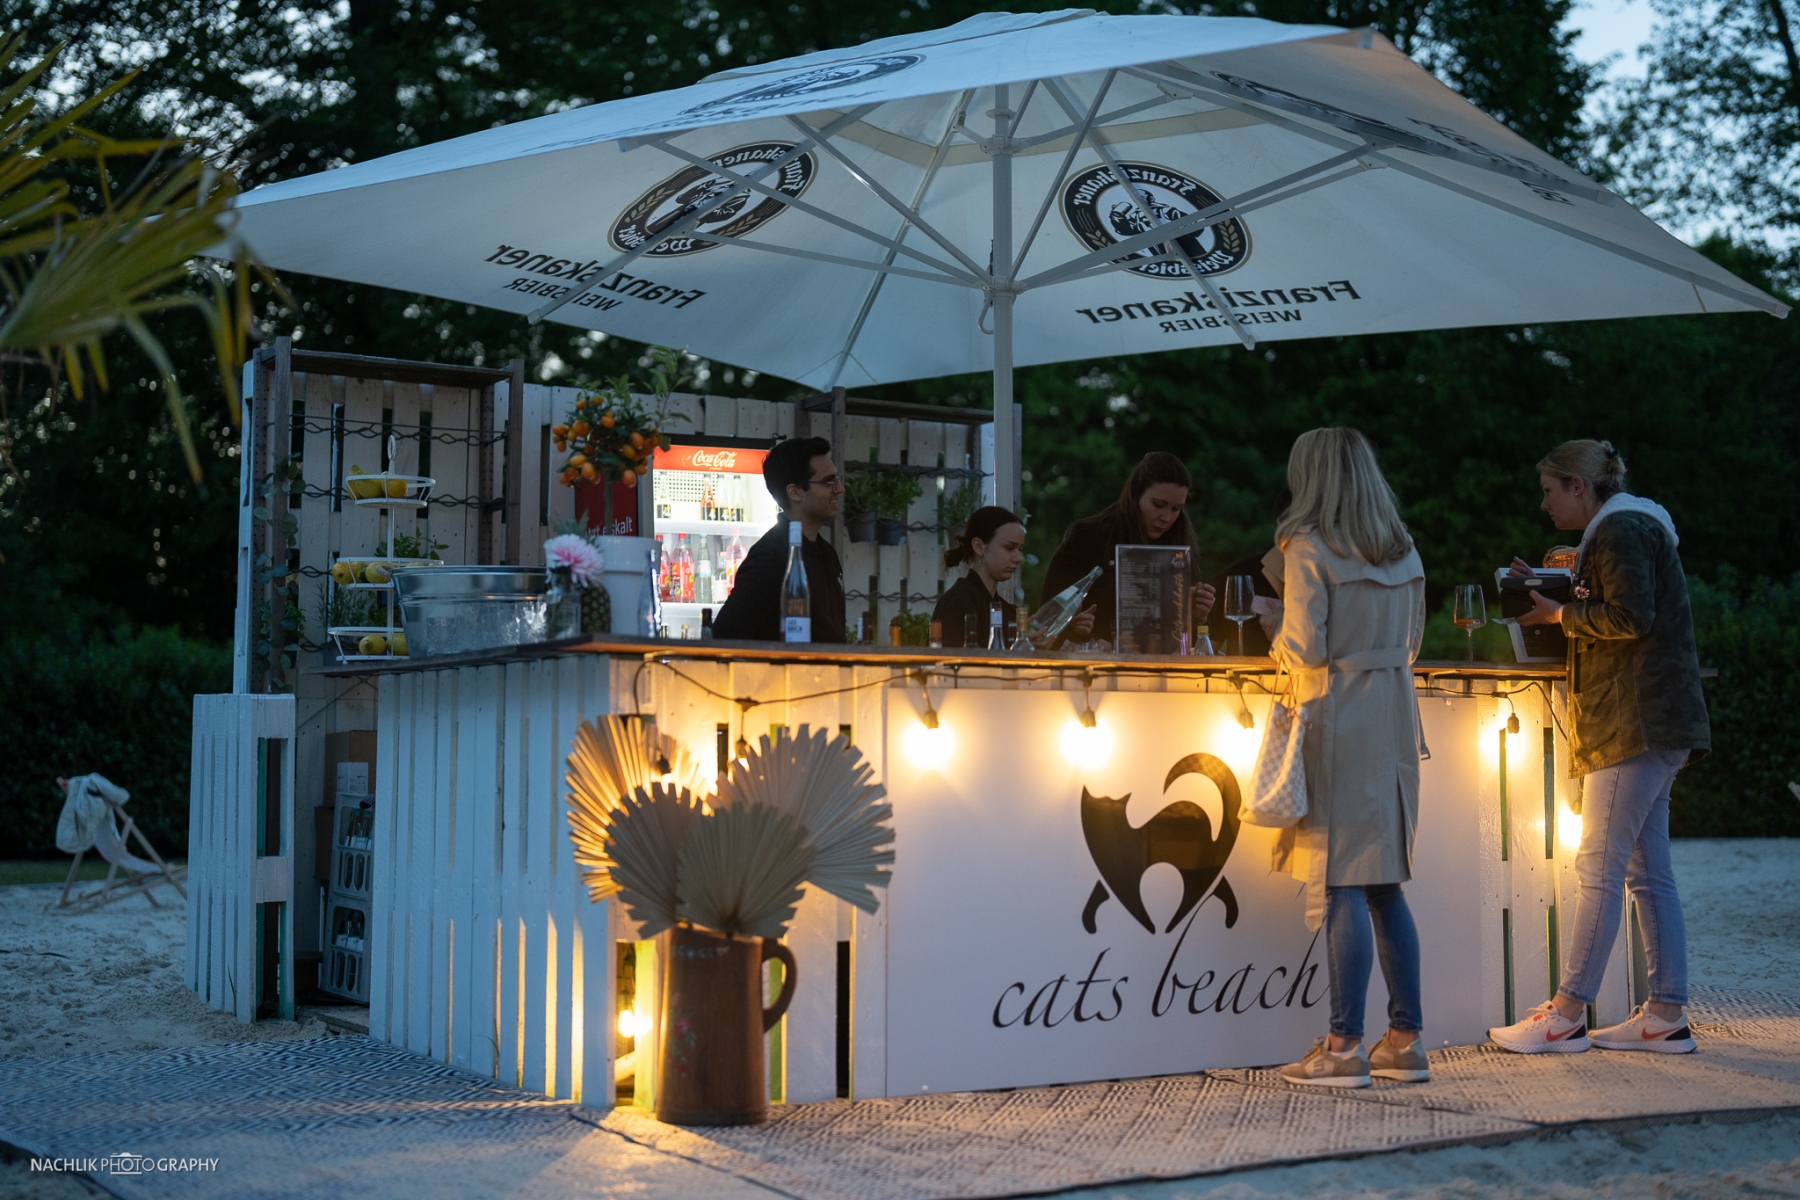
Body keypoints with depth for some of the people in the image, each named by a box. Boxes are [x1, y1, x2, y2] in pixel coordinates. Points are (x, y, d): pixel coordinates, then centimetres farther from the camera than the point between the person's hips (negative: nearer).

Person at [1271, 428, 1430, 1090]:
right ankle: (1406, 1039, 13)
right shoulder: (1403, 551, 12)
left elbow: (1304, 648, -12)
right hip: (1395, 717, 7)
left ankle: (1345, 1047, -5)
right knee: (1385, 885, 11)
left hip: (1337, 715, -7)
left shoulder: (1309, 547, -9)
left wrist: (1279, 642, 8)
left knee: (1342, 884, -6)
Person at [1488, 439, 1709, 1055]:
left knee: (1599, 866, -9)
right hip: (1647, 726, 11)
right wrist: (1549, 594, 10)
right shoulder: (1626, 529, 23)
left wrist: (1561, 614, -9)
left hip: (1636, 723, -11)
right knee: (1647, 872, 8)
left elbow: (1631, 617, -21)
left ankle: (1567, 1016, -7)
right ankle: (1666, 1017, 9)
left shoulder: (1620, 530, -10)